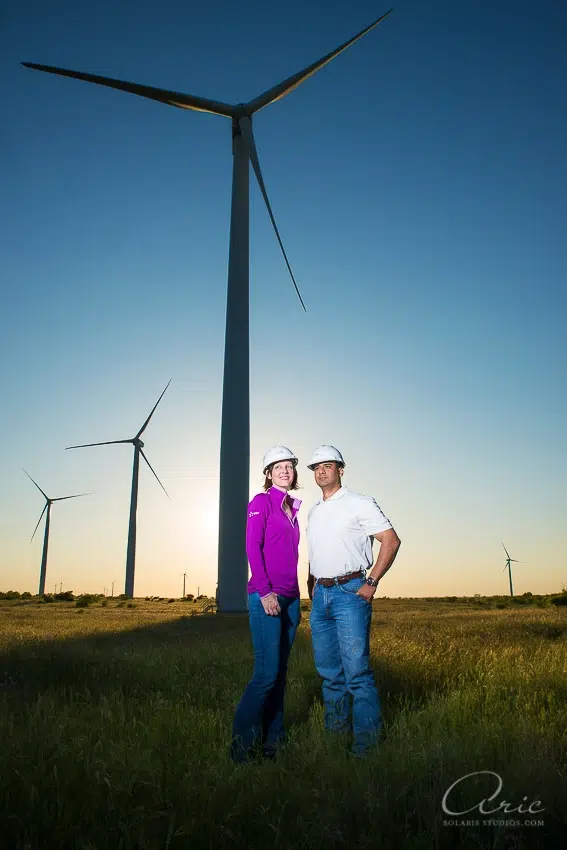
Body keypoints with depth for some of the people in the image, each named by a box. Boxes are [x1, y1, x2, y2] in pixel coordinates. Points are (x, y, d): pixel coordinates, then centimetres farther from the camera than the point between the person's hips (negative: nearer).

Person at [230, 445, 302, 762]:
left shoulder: (293, 508, 17)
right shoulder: (262, 501, -3)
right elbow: (252, 547, -12)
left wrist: (296, 599, 18)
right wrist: (265, 592, -19)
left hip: (289, 599, 7)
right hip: (266, 597, -7)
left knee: (280, 673, 11)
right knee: (267, 673, -9)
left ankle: (273, 742, 21)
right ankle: (242, 746, 4)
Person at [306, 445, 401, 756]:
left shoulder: (359, 504, -4)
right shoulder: (314, 512, 17)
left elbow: (391, 540, -8)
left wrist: (372, 582, -12)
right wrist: (311, 585, 14)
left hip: (349, 592, -7)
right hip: (320, 595, 7)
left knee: (356, 670, -7)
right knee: (328, 670, 12)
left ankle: (367, 739, 4)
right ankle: (335, 732, 23)